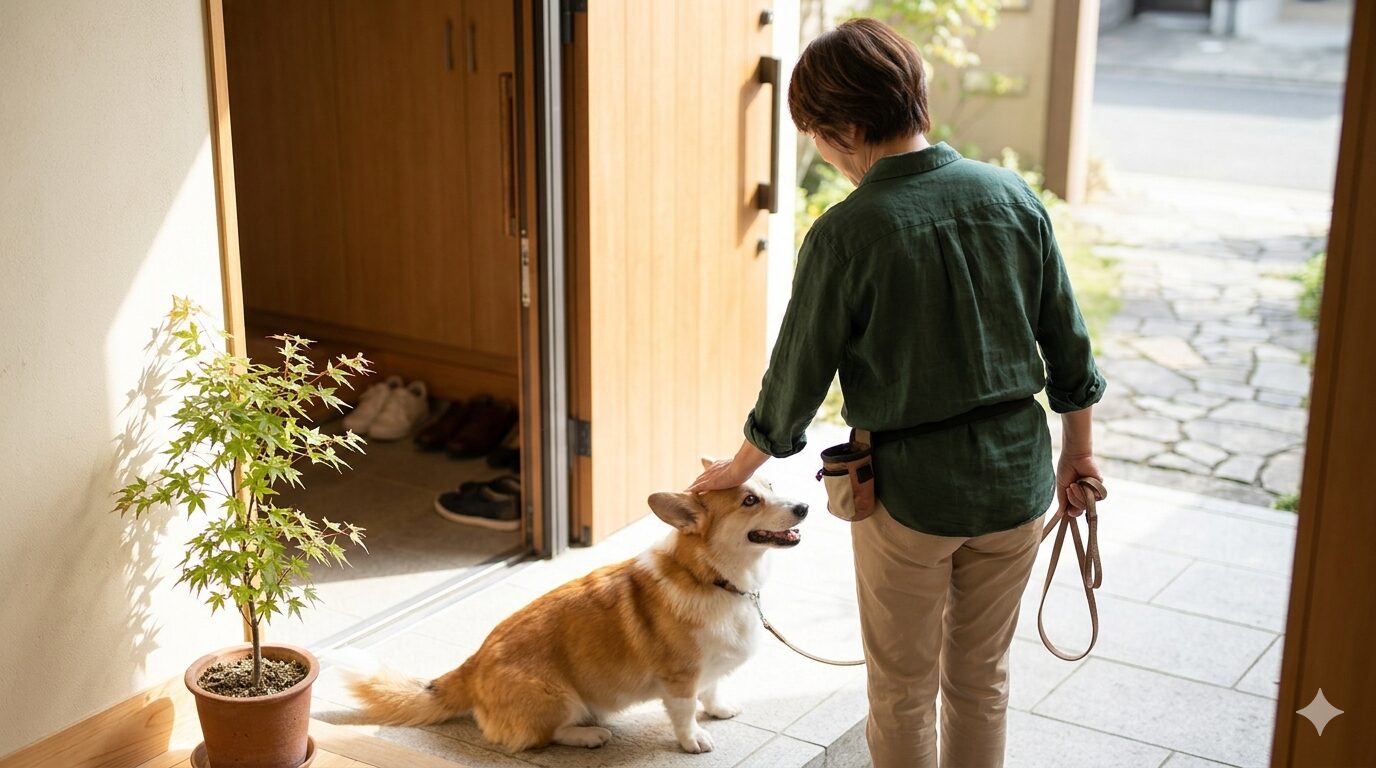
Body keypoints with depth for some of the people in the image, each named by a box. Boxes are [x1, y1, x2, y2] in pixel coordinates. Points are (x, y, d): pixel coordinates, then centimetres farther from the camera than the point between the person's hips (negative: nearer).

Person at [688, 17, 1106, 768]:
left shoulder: (845, 235, -17)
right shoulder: (1011, 194, -5)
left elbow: (797, 376, -7)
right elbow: (1067, 343, 3)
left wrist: (739, 468, 9)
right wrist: (1077, 451, 17)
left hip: (910, 489, -4)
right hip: (1016, 479, 4)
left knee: (902, 689, 15)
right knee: (981, 676, 20)